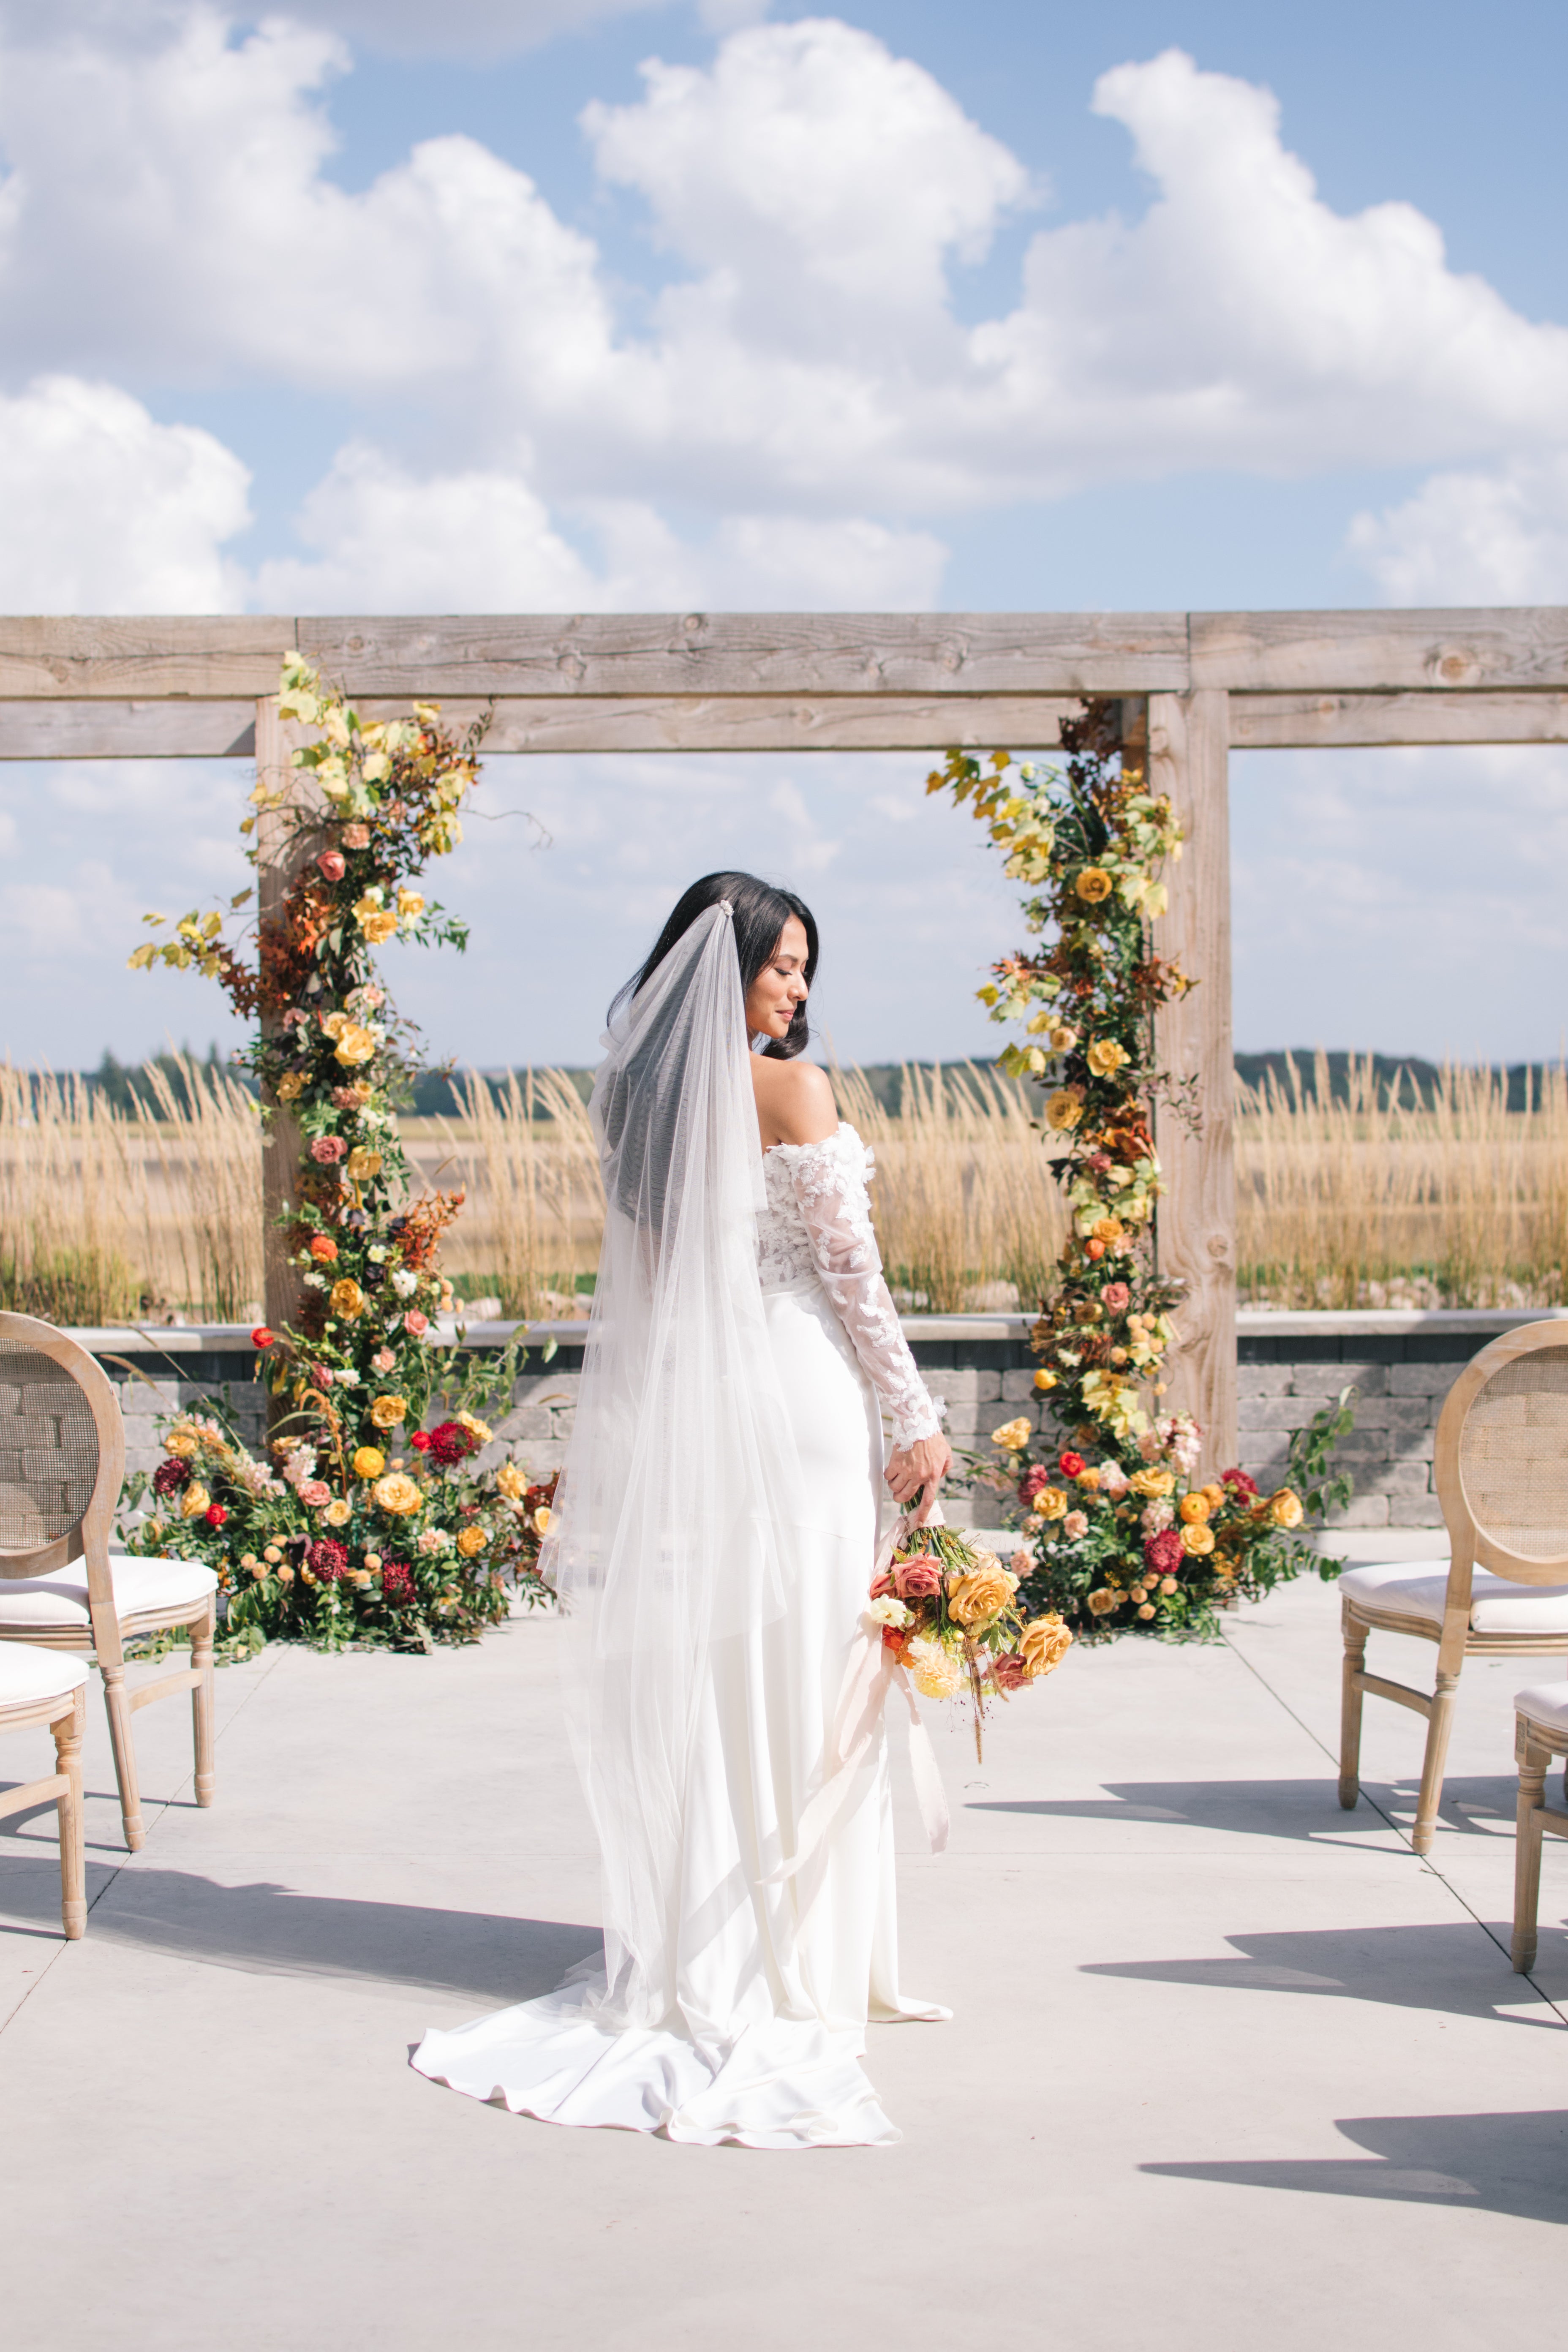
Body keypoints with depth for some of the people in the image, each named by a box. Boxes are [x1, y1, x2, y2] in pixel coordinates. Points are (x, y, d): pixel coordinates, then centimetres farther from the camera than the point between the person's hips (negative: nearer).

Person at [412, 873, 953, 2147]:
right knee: (796, 1683, 2)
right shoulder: (789, 1088, -11)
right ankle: (796, 1961, 9)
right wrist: (915, 1418, -4)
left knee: (691, 1680, 12)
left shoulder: (644, 1091, 8)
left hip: (676, 1403, 6)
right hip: (795, 1395, -6)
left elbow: (646, 1266, 13)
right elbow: (851, 1270, -11)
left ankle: (686, 1953, 20)